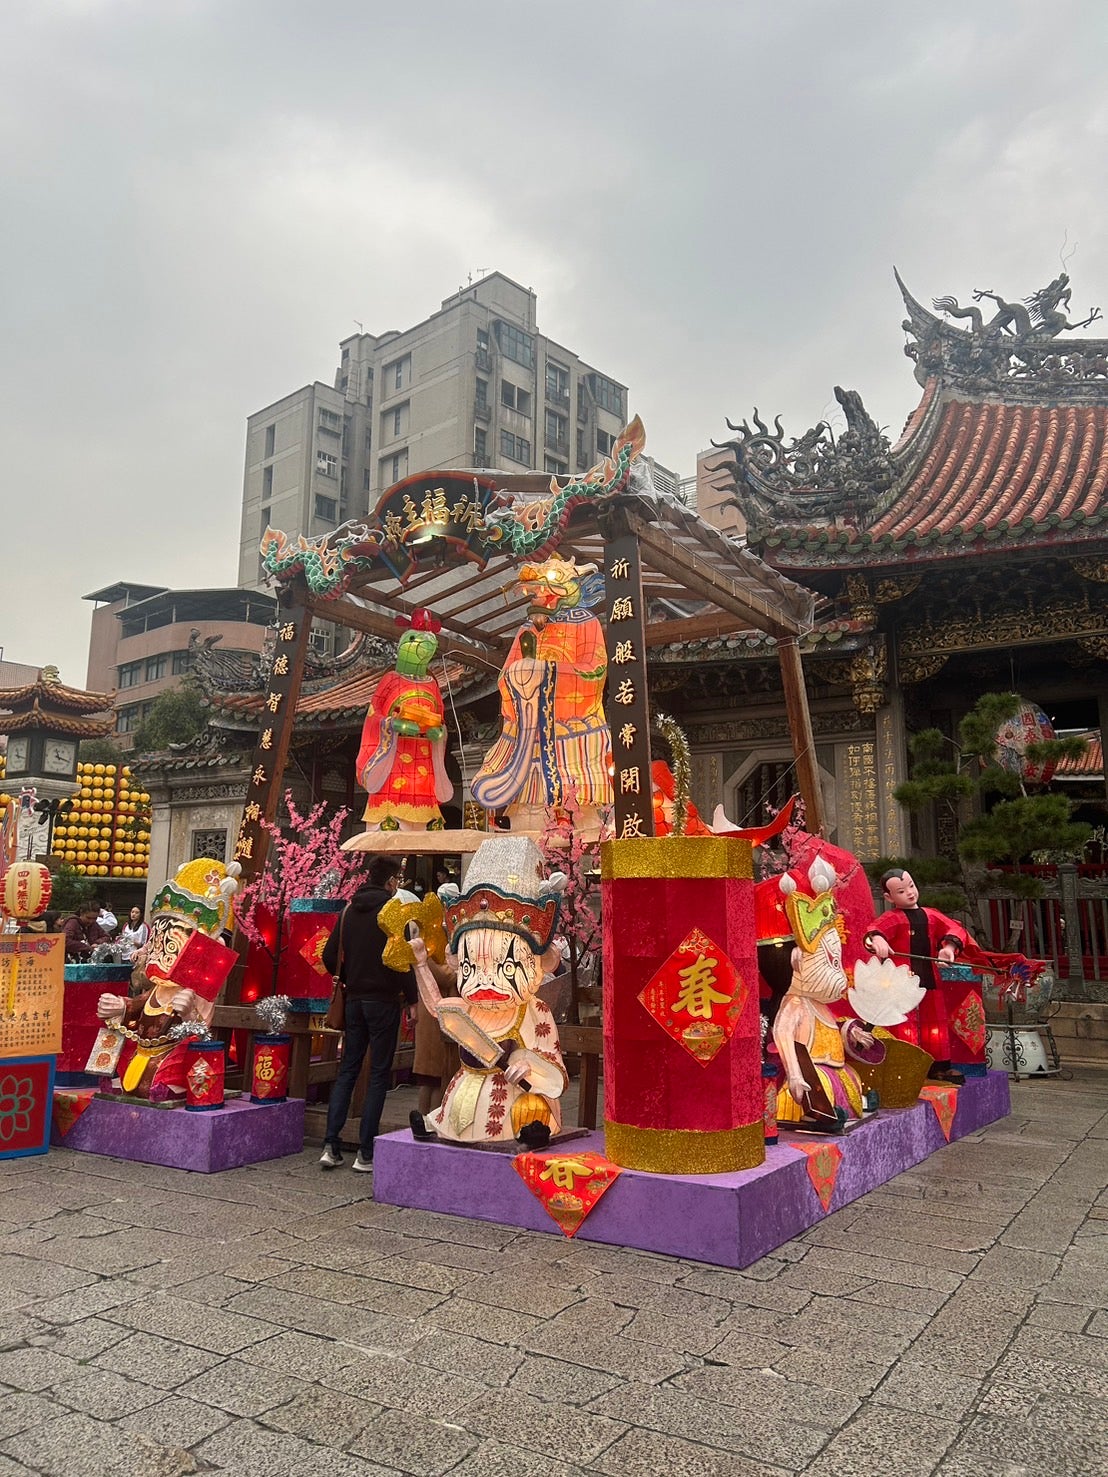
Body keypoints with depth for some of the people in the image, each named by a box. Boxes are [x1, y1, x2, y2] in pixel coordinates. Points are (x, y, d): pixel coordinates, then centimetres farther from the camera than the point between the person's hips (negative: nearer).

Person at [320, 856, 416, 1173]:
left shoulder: (349, 910, 7)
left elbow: (329, 956, 8)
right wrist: (412, 999, -10)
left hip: (354, 1000, 6)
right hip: (383, 1000, -6)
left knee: (348, 1069, 13)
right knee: (379, 1074, 2)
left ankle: (331, 1145, 10)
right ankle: (366, 1153, 4)